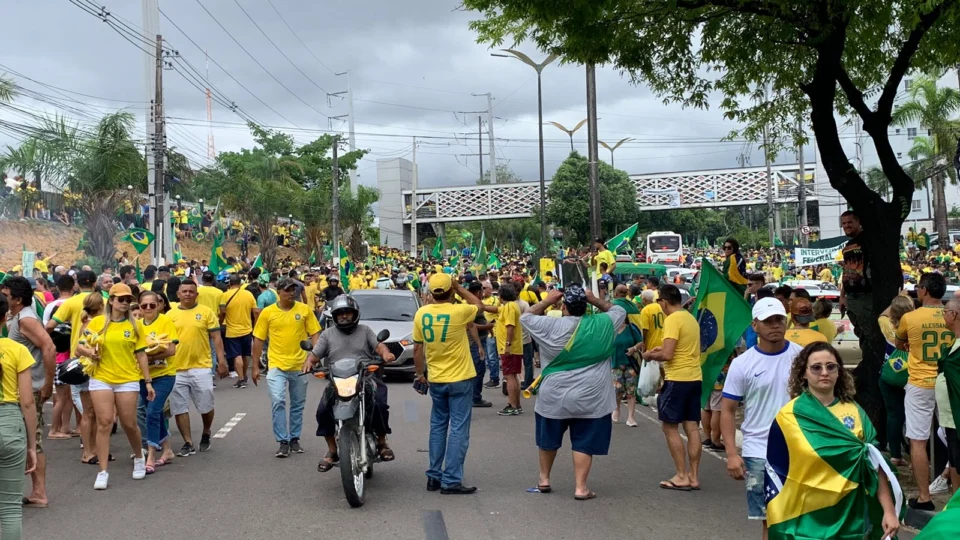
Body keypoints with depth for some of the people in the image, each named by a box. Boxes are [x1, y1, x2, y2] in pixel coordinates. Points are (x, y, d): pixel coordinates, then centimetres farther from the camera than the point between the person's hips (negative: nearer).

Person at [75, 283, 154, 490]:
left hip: (128, 380, 0)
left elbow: (140, 354, 6)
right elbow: (79, 347, 4)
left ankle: (139, 457, 32)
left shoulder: (134, 325, 3)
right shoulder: (97, 322, 1)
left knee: (129, 424, 4)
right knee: (104, 423, -3)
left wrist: (148, 381, 3)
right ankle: (102, 472, 3)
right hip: (101, 379, 0)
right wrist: (89, 352, -18)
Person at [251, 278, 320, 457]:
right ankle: (283, 442, -4)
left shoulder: (304, 310, -1)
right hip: (277, 365, -1)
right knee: (278, 402, -12)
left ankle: (294, 439, 25)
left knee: (297, 405, 11)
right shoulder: (267, 312, -2)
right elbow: (258, 340, 3)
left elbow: (314, 335, 2)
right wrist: (255, 366, 1)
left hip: (300, 366, 1)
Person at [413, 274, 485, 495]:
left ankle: (433, 477, 20)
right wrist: (460, 288, 9)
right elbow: (479, 305, 6)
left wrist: (420, 373, 16)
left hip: (435, 380, 5)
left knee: (437, 427, 16)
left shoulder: (421, 314, -4)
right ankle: (451, 481, -2)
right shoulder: (458, 312, -16)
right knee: (458, 429, 0)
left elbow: (417, 348, 4)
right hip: (460, 379, -4)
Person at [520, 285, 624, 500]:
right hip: (590, 398, 0)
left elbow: (526, 317, 6)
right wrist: (596, 300, 9)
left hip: (554, 396, 1)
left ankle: (544, 479, 31)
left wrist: (546, 301, 7)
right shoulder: (602, 324, -5)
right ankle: (580, 487, 3)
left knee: (549, 439, 19)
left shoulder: (551, 326, -9)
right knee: (584, 442, 6)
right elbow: (619, 311, 14)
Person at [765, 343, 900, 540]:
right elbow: (775, 473, -2)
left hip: (851, 518, 3)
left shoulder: (854, 412, 2)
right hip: (806, 521, -3)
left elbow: (874, 464, 1)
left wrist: (889, 510, -4)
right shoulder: (789, 418, -6)